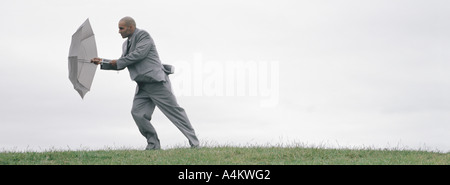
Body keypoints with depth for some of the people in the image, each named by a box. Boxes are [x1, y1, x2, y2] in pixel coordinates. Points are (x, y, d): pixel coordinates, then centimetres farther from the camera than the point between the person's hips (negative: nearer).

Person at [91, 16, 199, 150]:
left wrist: (118, 62, -11)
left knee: (174, 110, -6)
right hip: (143, 86, 8)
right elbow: (121, 65, 25)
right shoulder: (126, 44, 20)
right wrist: (102, 62, 14)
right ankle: (153, 144, 4)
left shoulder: (143, 35, -6)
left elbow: (139, 54, -20)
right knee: (137, 113, -6)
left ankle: (194, 142, -2)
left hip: (156, 82, -8)